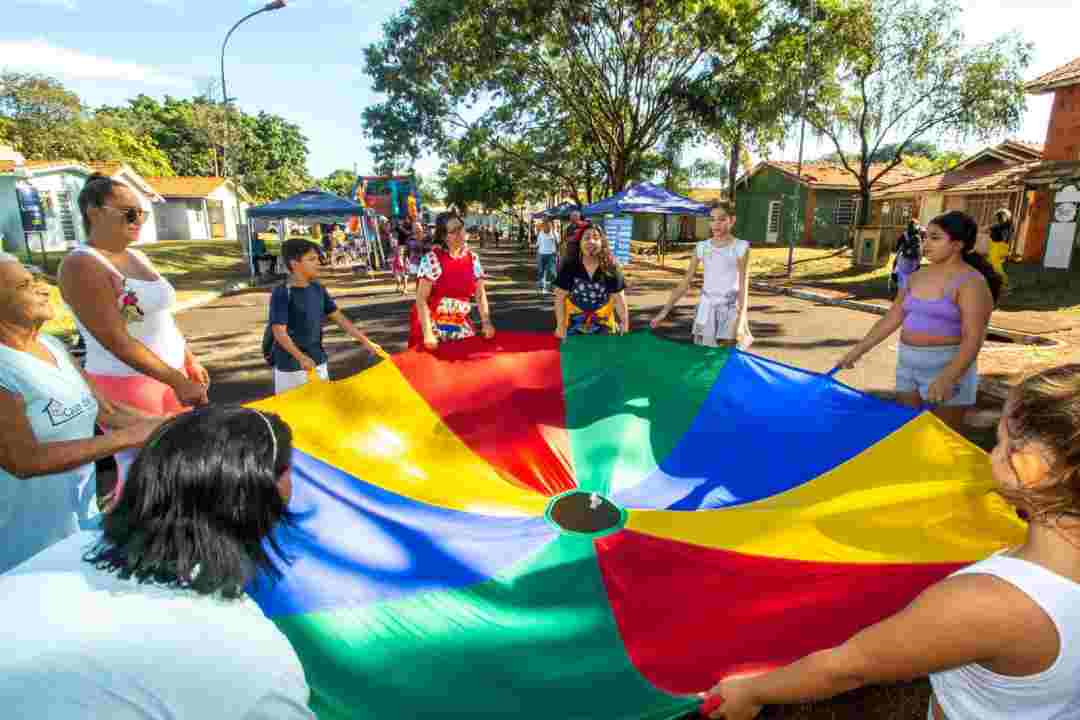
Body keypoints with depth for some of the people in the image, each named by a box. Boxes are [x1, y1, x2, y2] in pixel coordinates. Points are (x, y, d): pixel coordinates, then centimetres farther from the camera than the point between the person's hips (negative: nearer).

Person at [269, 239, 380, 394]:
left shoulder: (318, 289, 3)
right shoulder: (282, 293, -15)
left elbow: (339, 317, 7)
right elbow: (279, 333, -20)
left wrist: (365, 341, 4)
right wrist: (300, 357, -34)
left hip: (318, 362, 6)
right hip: (290, 366, -6)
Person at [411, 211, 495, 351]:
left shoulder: (472, 258, 3)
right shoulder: (432, 259, -11)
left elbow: (480, 294, 7)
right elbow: (421, 299, -13)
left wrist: (486, 322, -6)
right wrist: (427, 333, -22)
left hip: (461, 326, 4)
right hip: (433, 325, -4)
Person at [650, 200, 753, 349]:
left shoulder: (741, 247, -5)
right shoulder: (702, 247, 3)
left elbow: (744, 286, -9)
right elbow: (684, 283, 3)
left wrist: (740, 318, -22)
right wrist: (663, 312, -3)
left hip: (730, 309, -3)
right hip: (706, 309, 3)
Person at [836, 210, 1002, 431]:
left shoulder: (971, 282, -12)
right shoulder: (918, 276, 9)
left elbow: (972, 340, -20)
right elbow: (891, 318, 13)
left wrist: (947, 378, -34)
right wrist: (859, 349, 7)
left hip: (948, 367, -7)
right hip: (907, 365, 7)